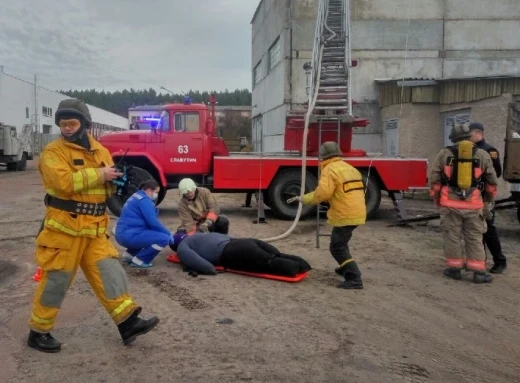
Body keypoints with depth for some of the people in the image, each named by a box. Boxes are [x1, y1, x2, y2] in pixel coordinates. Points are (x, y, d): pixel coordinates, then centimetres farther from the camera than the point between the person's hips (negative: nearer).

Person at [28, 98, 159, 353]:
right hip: (64, 228, -5)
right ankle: (38, 332, 20)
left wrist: (117, 180, -6)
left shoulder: (100, 151, 11)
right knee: (55, 281, 4)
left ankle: (128, 323, 8)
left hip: (94, 229, 6)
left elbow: (107, 188, 18)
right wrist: (99, 174, -21)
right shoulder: (53, 151, -8)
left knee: (109, 273, 4)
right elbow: (63, 182, -26)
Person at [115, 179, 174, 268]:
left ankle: (130, 254, 20)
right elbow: (153, 222, -16)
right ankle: (139, 260, -6)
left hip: (123, 234, 11)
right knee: (164, 238, -16)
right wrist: (168, 234, -5)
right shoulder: (144, 200, -11)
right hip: (129, 235, -11)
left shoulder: (137, 196, 20)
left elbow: (149, 221, 24)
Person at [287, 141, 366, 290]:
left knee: (337, 247, -4)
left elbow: (322, 193, -22)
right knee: (340, 243, 27)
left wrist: (303, 199, -11)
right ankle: (346, 268, 40)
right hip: (357, 212, 10)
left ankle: (354, 278, -9)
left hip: (345, 215, -10)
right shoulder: (349, 168, 17)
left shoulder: (330, 170, -11)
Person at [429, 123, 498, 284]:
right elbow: (492, 181, 12)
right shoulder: (483, 155, 5)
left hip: (450, 202, -1)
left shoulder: (444, 154, 1)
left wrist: (436, 198, 14)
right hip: (473, 203, 1)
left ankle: (454, 268, 15)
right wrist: (488, 200, 27)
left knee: (452, 236, 9)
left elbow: (434, 178, 1)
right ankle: (478, 272, 9)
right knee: (474, 238, 9)